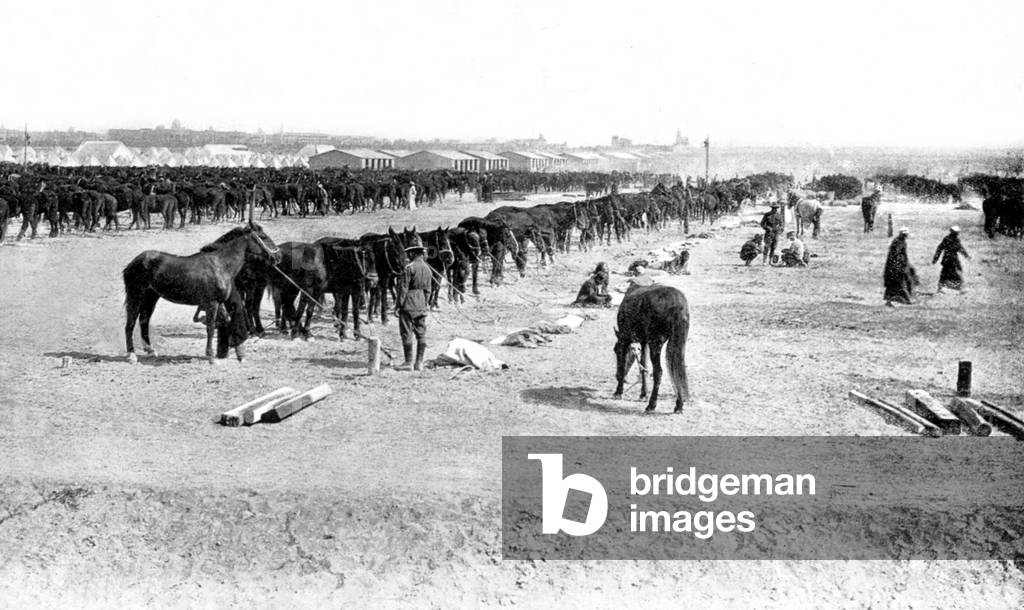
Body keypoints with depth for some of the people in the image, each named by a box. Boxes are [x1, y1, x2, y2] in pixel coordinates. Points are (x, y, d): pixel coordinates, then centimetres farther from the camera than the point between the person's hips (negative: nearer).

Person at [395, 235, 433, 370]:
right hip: (421, 306, 7)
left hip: (408, 305, -7)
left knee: (407, 334, -1)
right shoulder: (426, 268, 7)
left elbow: (403, 288, -13)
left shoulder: (409, 267, -14)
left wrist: (399, 304, -7)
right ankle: (419, 363, 11)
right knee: (421, 334, 8)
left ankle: (408, 362, 0)